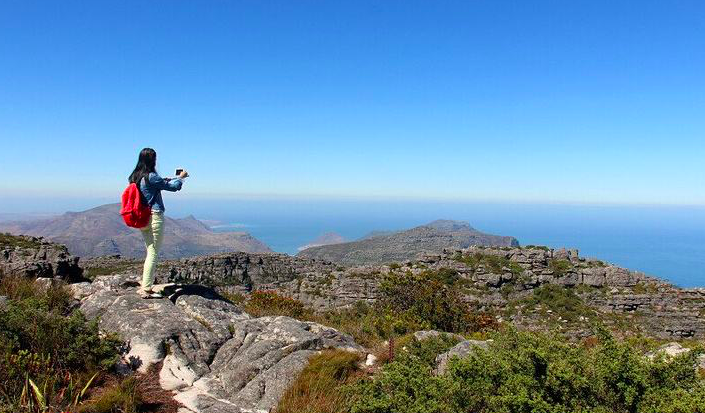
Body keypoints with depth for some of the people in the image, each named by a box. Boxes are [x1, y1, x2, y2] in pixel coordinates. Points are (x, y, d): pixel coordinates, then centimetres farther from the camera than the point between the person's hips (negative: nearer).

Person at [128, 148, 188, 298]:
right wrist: (181, 177, 11)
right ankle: (146, 289, -2)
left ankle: (144, 286, 20)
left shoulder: (135, 177, 9)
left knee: (150, 252, 17)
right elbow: (173, 187, -6)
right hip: (154, 217, -8)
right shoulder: (151, 177, -15)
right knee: (153, 253, -3)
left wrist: (165, 181, 25)